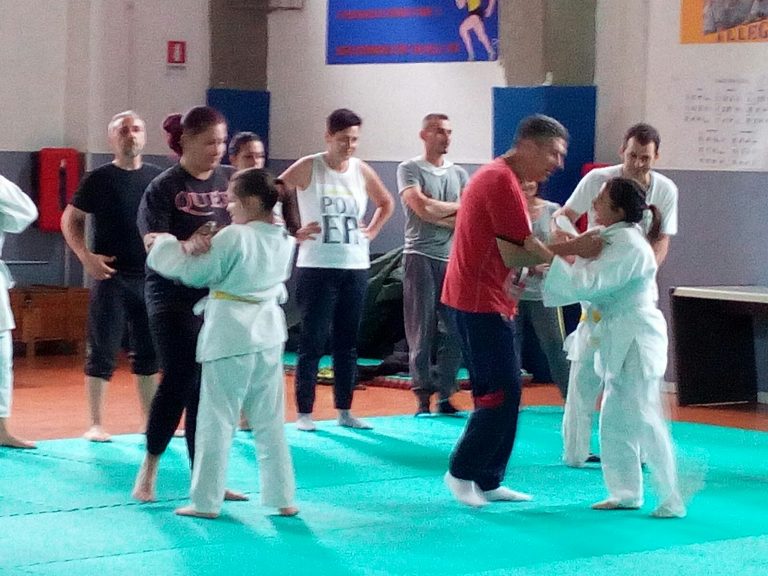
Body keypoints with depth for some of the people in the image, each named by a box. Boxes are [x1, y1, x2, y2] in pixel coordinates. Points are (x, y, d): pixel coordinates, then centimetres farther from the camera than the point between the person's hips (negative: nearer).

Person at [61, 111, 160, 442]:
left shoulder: (157, 178, 6)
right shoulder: (100, 179, -3)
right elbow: (70, 220, 2)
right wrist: (86, 256, -10)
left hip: (150, 277, 3)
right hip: (111, 277, -3)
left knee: (148, 353, 9)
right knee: (102, 353, -1)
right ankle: (96, 424, 7)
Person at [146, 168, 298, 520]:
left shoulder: (234, 237, -17)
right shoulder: (284, 240, 4)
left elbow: (194, 273, -10)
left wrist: (164, 244, 5)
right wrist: (206, 248, 13)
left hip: (229, 335, -6)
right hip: (267, 333, 6)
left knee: (216, 421, 2)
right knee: (270, 421, 13)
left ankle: (206, 501, 6)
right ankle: (282, 497, 16)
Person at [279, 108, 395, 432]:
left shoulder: (362, 171, 7)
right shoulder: (308, 168, -6)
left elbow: (386, 203, 23)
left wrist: (372, 231, 10)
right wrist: (293, 232, -10)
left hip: (356, 268, 4)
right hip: (317, 268, -4)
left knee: (347, 343, 9)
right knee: (312, 342, -2)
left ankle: (344, 411, 17)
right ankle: (304, 413, 5)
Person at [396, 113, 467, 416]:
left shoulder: (459, 173, 15)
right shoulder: (409, 170, 2)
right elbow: (423, 209, -12)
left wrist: (436, 214, -8)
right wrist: (458, 207, 0)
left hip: (453, 258, 4)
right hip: (421, 257, -4)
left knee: (453, 331, 0)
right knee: (421, 330, -3)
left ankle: (444, 395, 6)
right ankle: (423, 396, 1)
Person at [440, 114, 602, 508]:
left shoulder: (495, 176, 17)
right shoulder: (504, 184, -17)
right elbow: (516, 257, -21)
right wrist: (571, 248, -17)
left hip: (480, 299, 11)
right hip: (482, 303, -11)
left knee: (503, 392, 12)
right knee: (503, 392, -8)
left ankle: (488, 482, 16)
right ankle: (463, 472, 1)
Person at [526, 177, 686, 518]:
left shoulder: (628, 244, -19)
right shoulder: (614, 239, 12)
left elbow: (588, 282, -24)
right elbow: (590, 285, 12)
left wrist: (544, 254, -22)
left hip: (637, 340, -10)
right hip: (619, 340, 10)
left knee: (644, 419, -8)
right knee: (614, 421, 13)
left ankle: (672, 500, -2)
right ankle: (626, 493, 22)